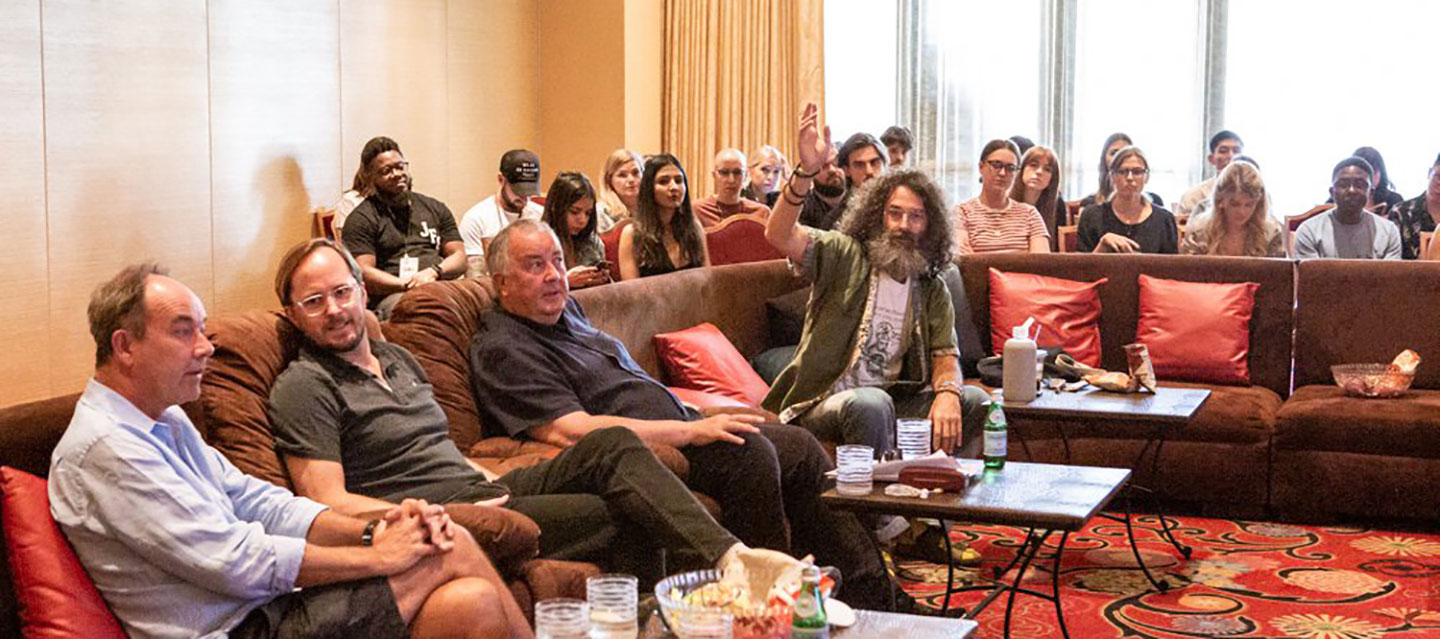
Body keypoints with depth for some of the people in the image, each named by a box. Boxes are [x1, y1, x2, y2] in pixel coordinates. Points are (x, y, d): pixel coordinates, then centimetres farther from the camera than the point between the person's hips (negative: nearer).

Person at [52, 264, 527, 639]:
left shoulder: (166, 421, 15)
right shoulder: (103, 448, -16)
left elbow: (257, 502, 12)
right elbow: (236, 561, -20)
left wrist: (372, 529, -5)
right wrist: (378, 556, -14)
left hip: (259, 599, 9)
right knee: (452, 554, -14)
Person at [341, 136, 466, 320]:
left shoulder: (435, 208, 25)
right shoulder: (361, 218, 9)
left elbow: (459, 258, 18)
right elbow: (363, 274, -3)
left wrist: (433, 272, -5)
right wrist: (408, 284, -15)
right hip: (394, 296, -4)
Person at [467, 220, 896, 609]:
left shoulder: (566, 310, 18)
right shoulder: (503, 350, -13)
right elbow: (572, 431, -25)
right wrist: (690, 431, -25)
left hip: (680, 429, 10)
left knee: (800, 447, 1)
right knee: (748, 451, -29)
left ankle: (870, 591, 4)